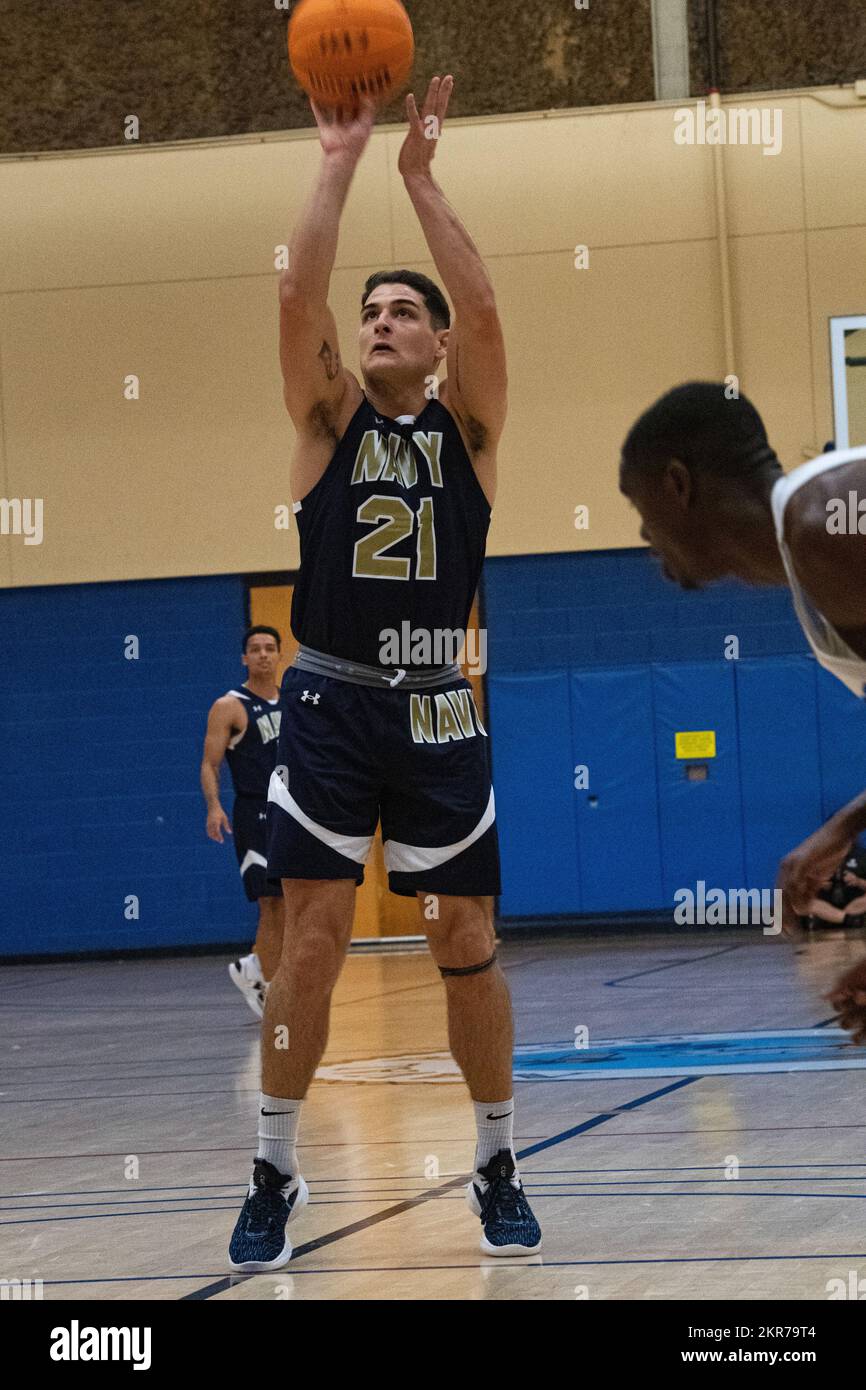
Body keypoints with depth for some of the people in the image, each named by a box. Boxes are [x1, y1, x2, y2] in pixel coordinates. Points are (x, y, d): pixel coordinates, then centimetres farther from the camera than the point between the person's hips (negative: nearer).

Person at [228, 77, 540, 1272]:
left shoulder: (467, 425, 4)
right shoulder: (330, 418, 5)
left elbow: (483, 308, -13)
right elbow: (297, 295, -11)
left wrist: (421, 174, -15)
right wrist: (340, 164, -14)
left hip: (437, 711, 0)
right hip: (329, 702, 0)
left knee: (466, 942, 4)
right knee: (312, 938, -3)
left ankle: (498, 1167, 16)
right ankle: (276, 1173, 6)